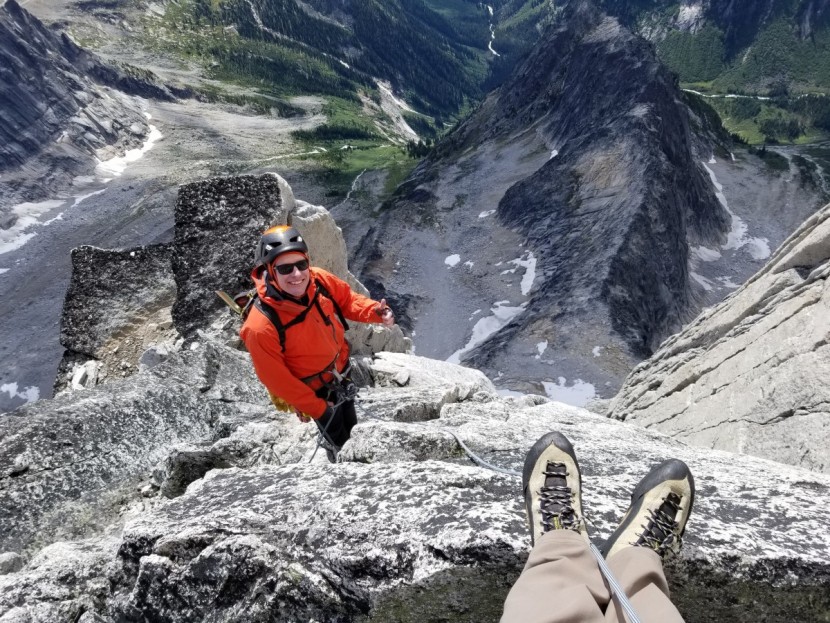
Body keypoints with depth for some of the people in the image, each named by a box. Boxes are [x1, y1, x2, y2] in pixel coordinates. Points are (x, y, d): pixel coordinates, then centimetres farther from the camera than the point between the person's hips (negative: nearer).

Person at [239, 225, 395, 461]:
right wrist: (318, 409, -18)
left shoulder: (319, 280, -24)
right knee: (339, 440, 17)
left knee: (351, 429, 31)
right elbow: (276, 379, -26)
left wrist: (374, 311, -22)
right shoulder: (261, 326, -38)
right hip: (315, 393, -5)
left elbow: (347, 299, -3)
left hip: (341, 374, 5)